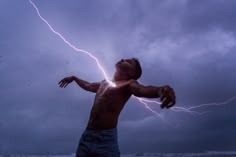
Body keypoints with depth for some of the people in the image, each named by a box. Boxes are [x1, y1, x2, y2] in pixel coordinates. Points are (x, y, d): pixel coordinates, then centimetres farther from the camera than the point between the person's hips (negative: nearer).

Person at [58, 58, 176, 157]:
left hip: (106, 138, -6)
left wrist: (161, 89, -47)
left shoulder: (129, 84, -2)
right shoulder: (104, 83, 19)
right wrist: (74, 78, 55)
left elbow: (143, 90, -25)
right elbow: (87, 86, 39)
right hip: (86, 136, 7)